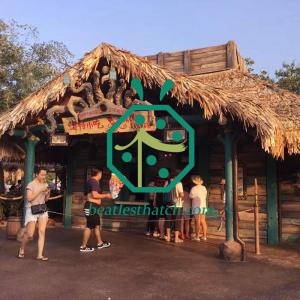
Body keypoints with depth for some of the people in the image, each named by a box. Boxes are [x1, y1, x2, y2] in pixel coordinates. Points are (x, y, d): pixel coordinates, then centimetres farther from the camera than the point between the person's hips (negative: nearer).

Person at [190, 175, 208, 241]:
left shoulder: (194, 188, -13)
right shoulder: (204, 188, 8)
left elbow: (191, 197, -5)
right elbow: (205, 196, 13)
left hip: (196, 207, -6)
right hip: (203, 206, 6)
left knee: (197, 222, -2)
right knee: (203, 221, 11)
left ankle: (197, 237, 1)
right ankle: (204, 236, 15)